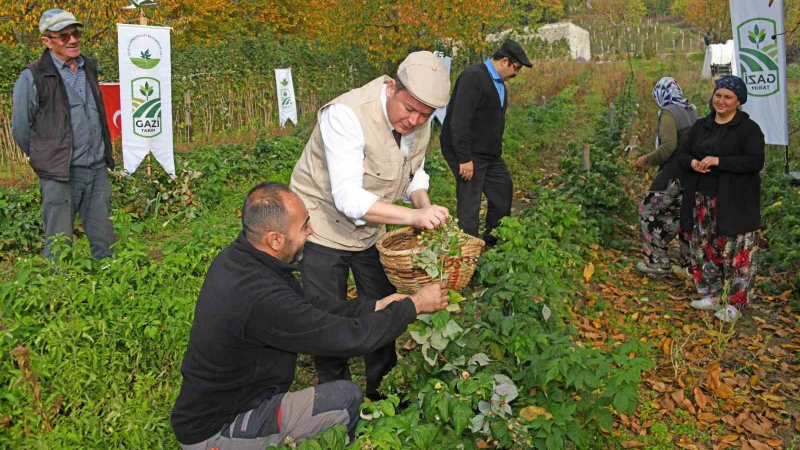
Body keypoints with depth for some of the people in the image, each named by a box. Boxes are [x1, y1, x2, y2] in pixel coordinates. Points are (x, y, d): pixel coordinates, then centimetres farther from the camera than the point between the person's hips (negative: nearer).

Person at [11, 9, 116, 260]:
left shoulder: (90, 68, 10)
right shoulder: (33, 77, -8)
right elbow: (21, 128, -1)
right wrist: (44, 161, 10)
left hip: (98, 170, 5)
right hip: (60, 175, -5)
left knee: (104, 241, 10)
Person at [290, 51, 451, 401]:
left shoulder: (420, 123, -8)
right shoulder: (347, 115, -31)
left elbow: (415, 173, 9)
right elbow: (348, 198, -37)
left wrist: (424, 205, -13)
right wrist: (413, 216, -45)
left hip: (370, 229, 7)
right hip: (323, 226, -6)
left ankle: (383, 392, 36)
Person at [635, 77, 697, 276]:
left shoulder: (668, 113, -12)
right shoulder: (691, 111, 14)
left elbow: (668, 146, -22)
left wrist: (647, 159, -10)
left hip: (673, 175, -8)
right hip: (691, 174, 8)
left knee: (650, 211, 3)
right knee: (682, 215, 16)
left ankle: (657, 261, 5)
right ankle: (690, 263, 19)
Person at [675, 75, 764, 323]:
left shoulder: (749, 128, -6)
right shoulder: (701, 126, 12)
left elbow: (755, 162, -16)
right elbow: (682, 154, 13)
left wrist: (718, 161, -22)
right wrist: (693, 163, -11)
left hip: (734, 203, -6)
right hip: (702, 200, 6)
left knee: (736, 252, -3)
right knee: (704, 247, 12)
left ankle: (735, 303, 7)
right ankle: (712, 295, 26)